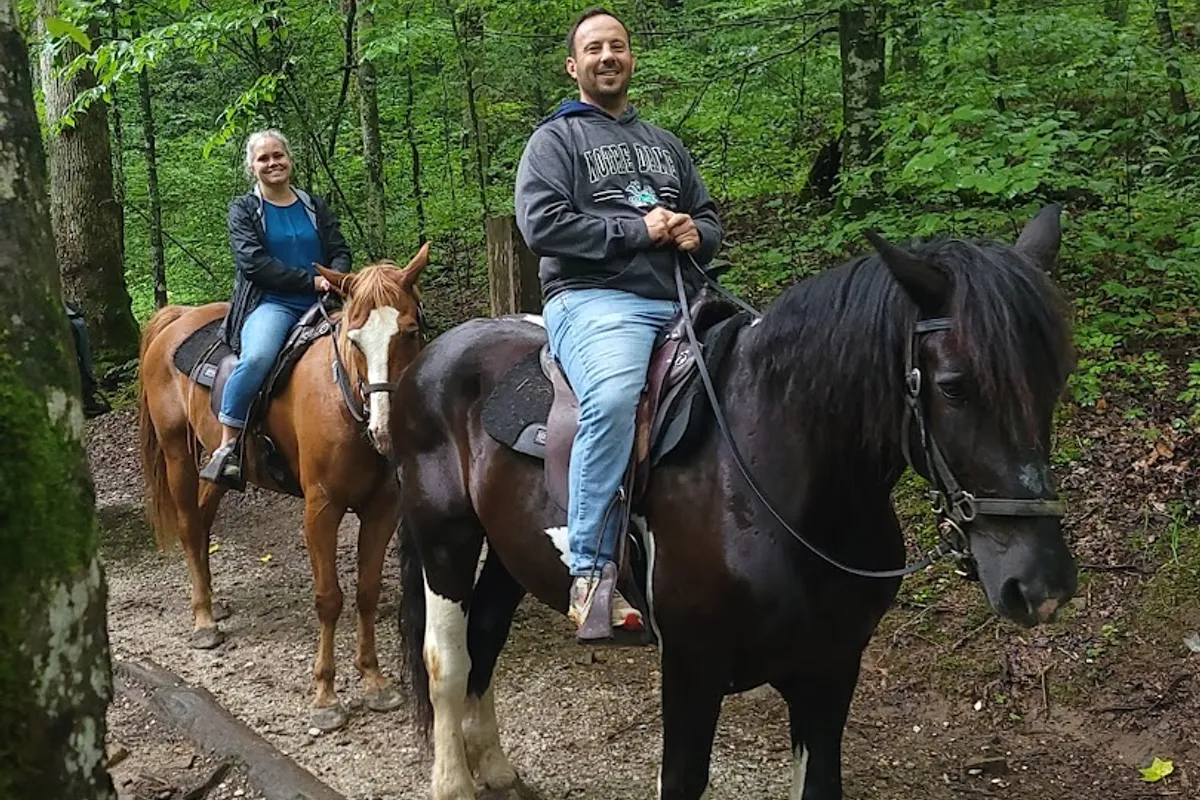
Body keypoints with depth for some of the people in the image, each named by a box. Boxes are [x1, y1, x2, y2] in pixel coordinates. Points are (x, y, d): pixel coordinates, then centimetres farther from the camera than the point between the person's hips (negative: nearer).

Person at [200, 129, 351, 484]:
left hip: (319, 306, 4)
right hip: (270, 303, -4)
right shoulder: (244, 209, 8)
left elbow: (340, 251, 14)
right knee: (256, 358, -36)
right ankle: (227, 447, -25)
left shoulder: (315, 207, 19)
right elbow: (253, 261, -6)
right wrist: (311, 280, -13)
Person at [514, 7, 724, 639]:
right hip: (594, 298, -6)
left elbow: (708, 218, 31)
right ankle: (590, 574, -32)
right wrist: (637, 232, -9)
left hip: (680, 302, 6)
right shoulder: (556, 138, 10)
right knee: (613, 400, -36)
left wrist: (696, 235, 5)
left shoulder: (665, 144, 28)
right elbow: (541, 224, -6)